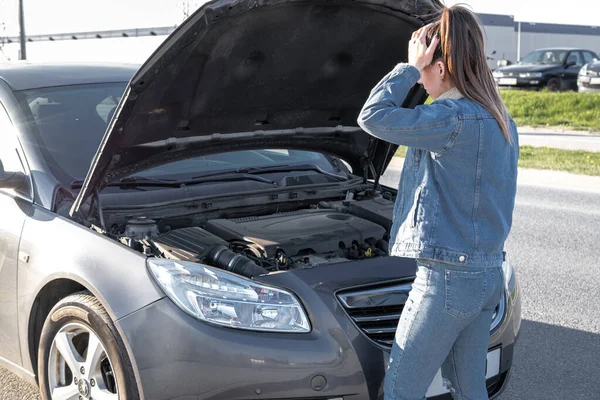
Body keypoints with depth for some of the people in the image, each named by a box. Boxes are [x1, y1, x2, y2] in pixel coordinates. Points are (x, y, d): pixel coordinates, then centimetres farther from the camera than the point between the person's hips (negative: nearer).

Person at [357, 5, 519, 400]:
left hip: (447, 279, -9)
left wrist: (410, 67, -11)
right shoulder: (502, 122, 10)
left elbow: (373, 116, -22)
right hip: (489, 275, 9)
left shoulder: (455, 118, -20)